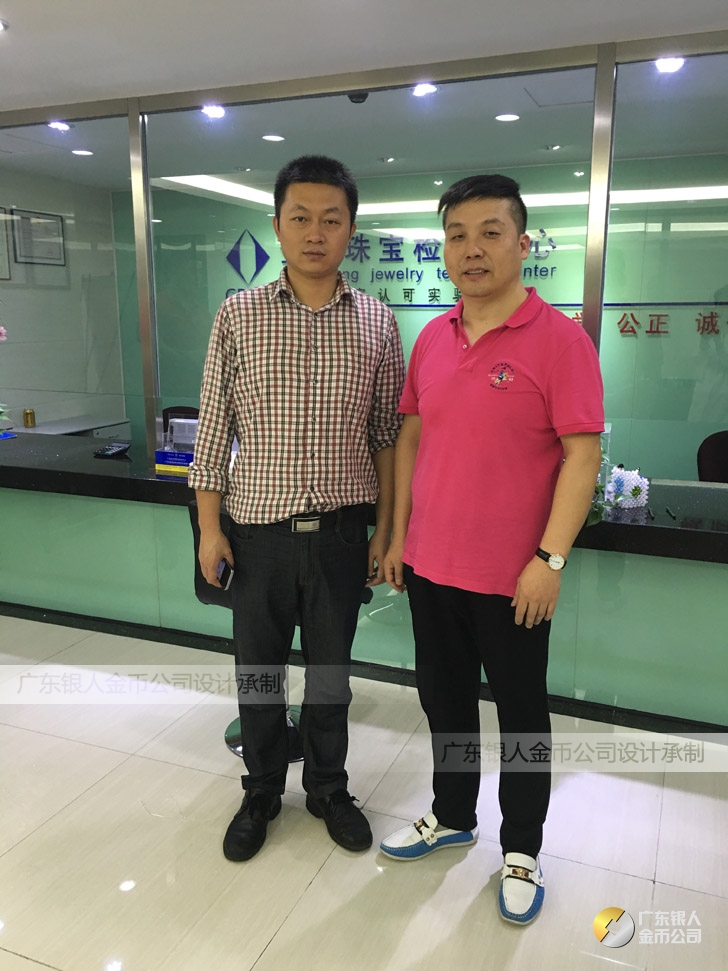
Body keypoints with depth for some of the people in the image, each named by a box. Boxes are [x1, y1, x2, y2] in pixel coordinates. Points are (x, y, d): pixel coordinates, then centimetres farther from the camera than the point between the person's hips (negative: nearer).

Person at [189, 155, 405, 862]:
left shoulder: (376, 323, 0)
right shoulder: (238, 316, -2)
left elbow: (387, 434, 4)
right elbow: (214, 427, 0)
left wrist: (385, 528, 3)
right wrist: (209, 527, -2)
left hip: (340, 530, 1)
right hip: (259, 528, 0)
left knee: (331, 671, 16)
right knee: (258, 672, 14)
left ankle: (328, 788, 39)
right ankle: (262, 791, 38)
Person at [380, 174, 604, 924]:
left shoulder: (559, 339, -11)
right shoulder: (430, 338, 5)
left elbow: (582, 455, -13)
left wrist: (550, 559, -18)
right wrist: (398, 534, 8)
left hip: (512, 576, -5)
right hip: (430, 565, 5)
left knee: (519, 713, 13)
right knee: (444, 699, 20)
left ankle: (521, 850, 35)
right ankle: (452, 817, 43)